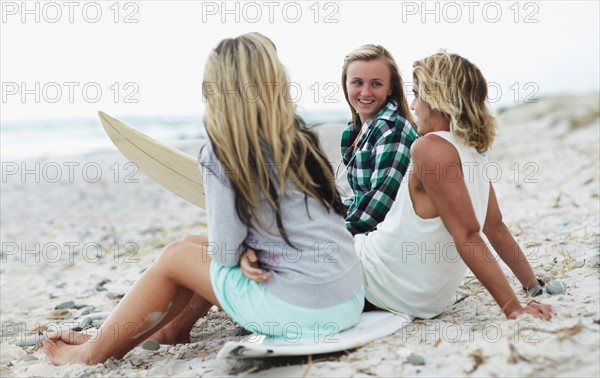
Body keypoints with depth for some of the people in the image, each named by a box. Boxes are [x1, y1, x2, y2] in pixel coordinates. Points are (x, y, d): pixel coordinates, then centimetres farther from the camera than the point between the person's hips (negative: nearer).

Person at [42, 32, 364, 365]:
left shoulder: (223, 154, -13)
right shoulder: (298, 136, 7)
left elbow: (225, 254, -11)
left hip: (303, 311, -7)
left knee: (174, 257, 8)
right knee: (196, 246, 18)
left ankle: (92, 354, 24)